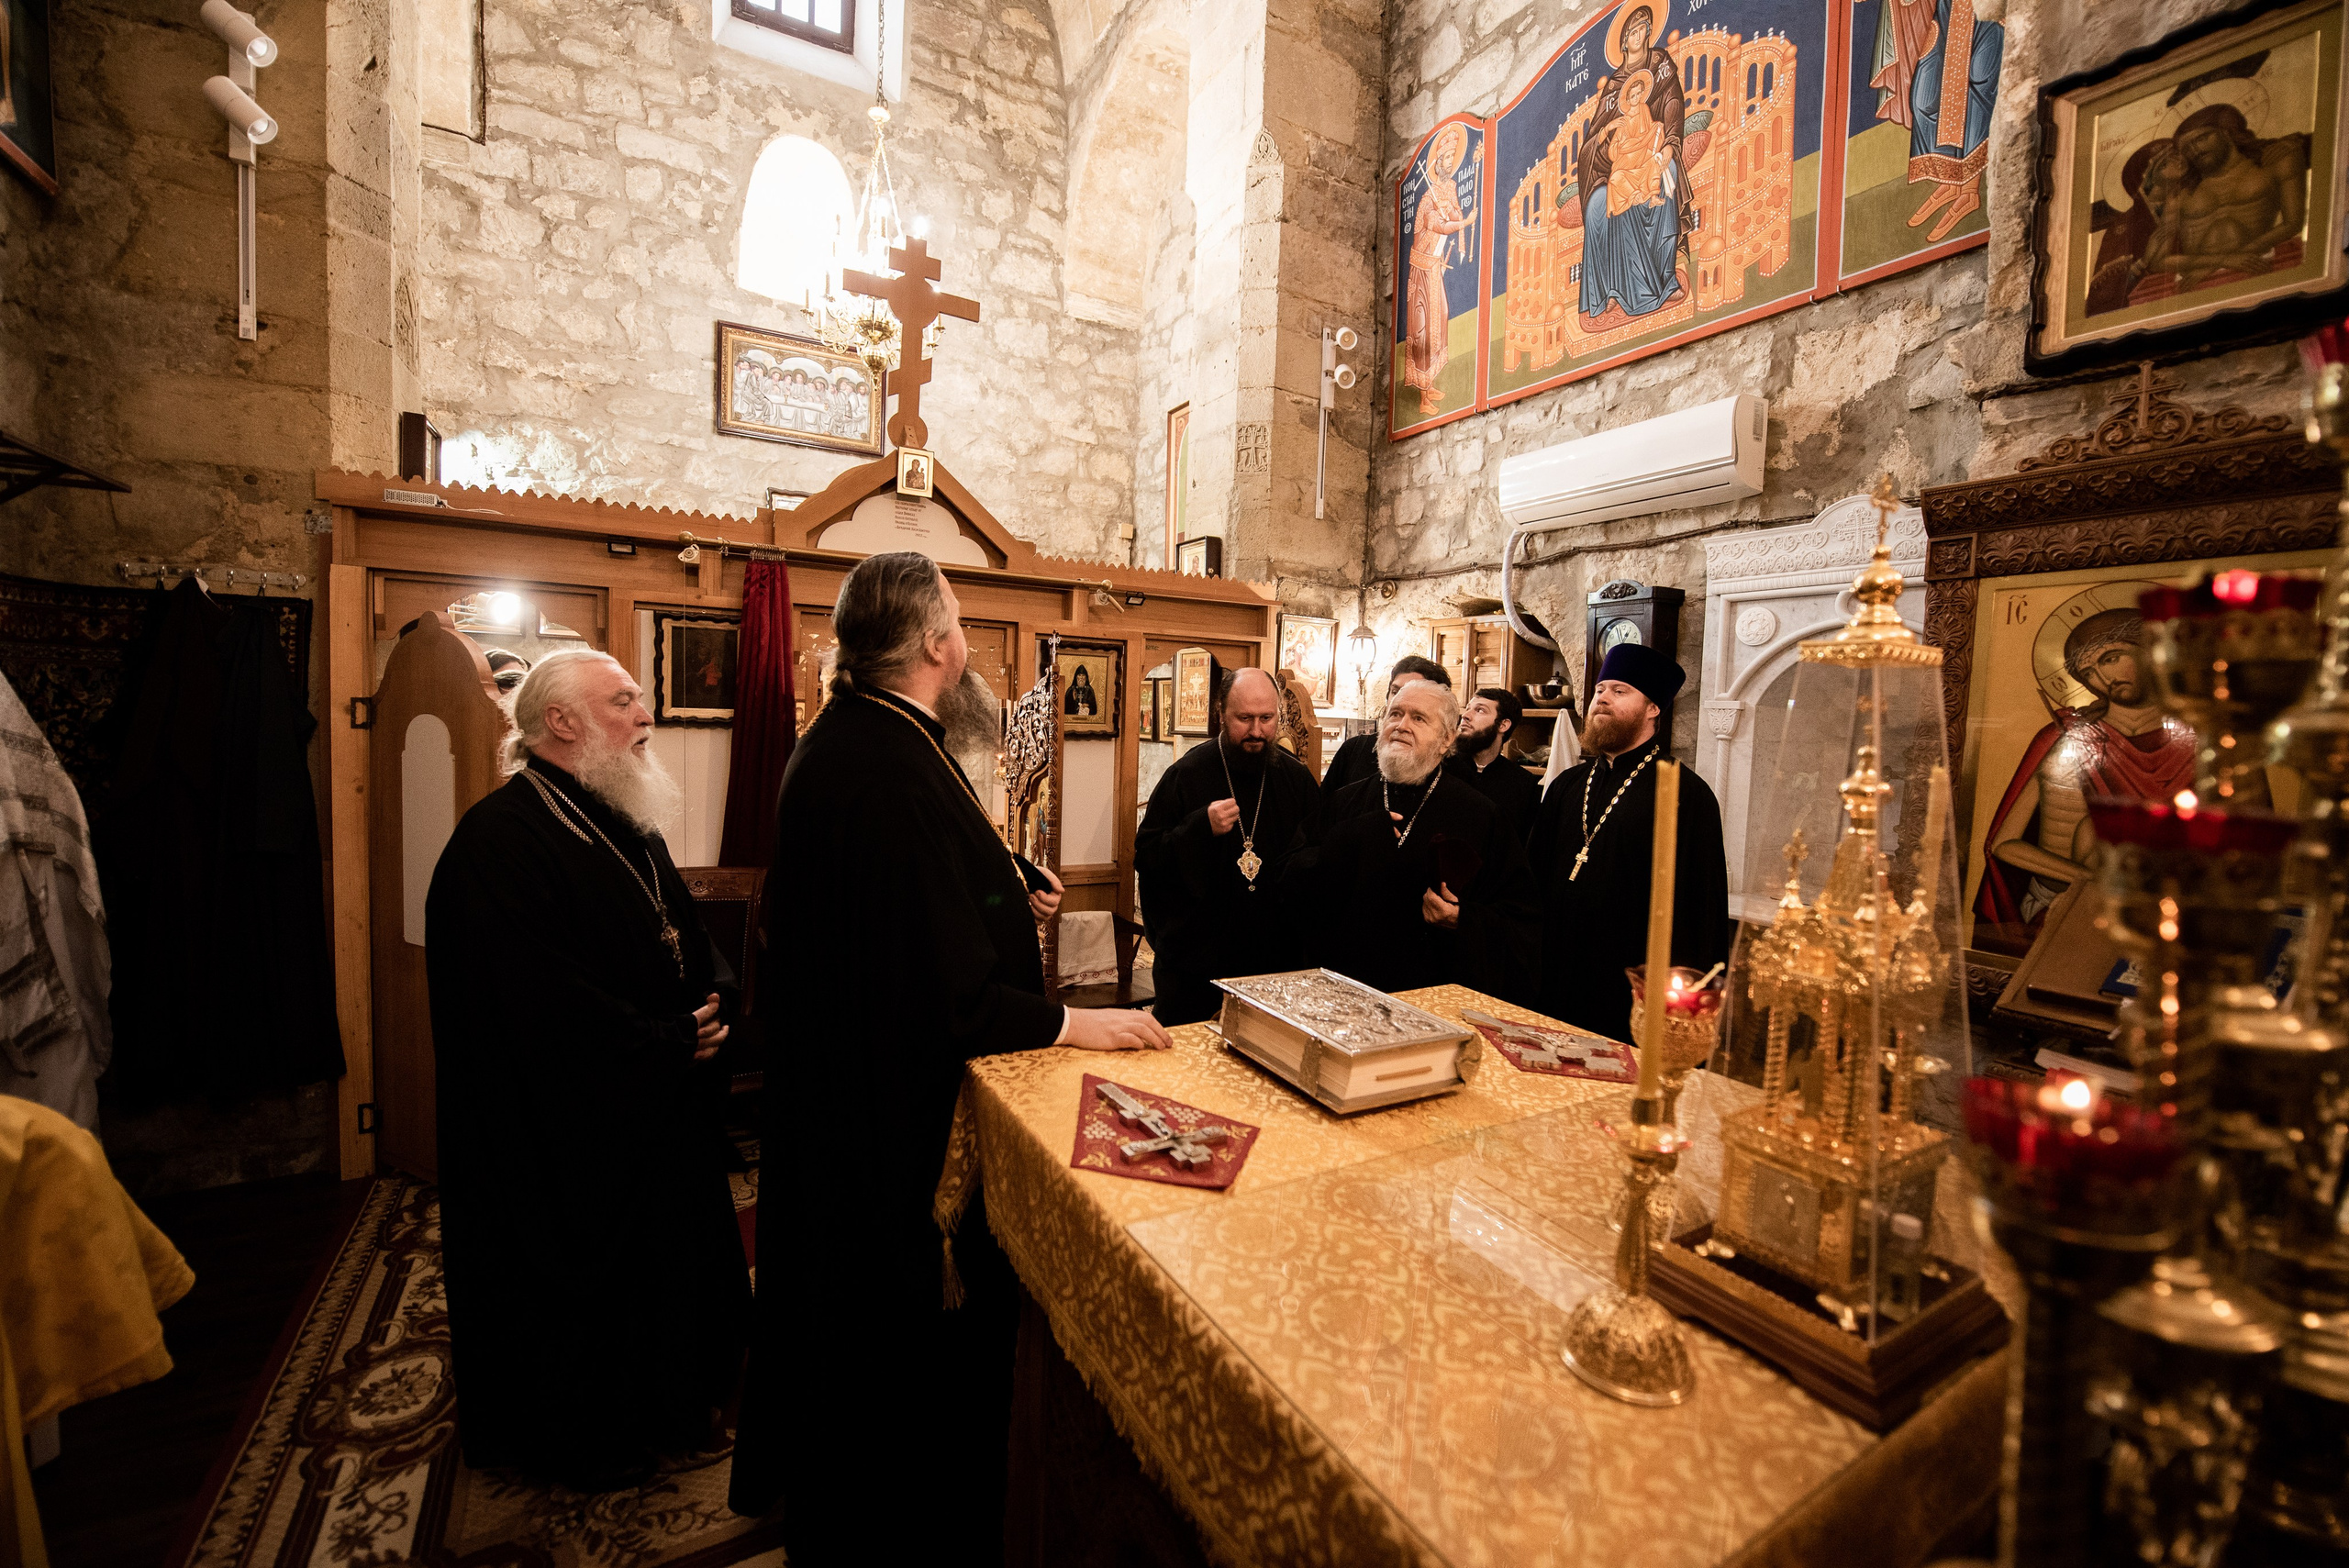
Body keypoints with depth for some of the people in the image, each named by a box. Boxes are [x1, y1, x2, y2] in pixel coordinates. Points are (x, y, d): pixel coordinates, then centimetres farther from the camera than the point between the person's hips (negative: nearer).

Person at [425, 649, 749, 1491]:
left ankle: (662, 1406, 42)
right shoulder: (498, 838, -20)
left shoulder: (627, 823, 8)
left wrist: (708, 1012, -6)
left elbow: (687, 940, 13)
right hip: (569, 1125, -8)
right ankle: (577, 1437, 36)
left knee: (662, 1257, 21)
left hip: (659, 1109, 8)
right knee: (581, 1270, 12)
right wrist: (668, 1043, -18)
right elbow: (541, 1000, -25)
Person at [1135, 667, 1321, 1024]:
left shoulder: (1298, 779, 4)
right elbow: (1145, 859, -9)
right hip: (1193, 961, -3)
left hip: (1276, 958, 3)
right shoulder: (1187, 775, -7)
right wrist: (1202, 827, -23)